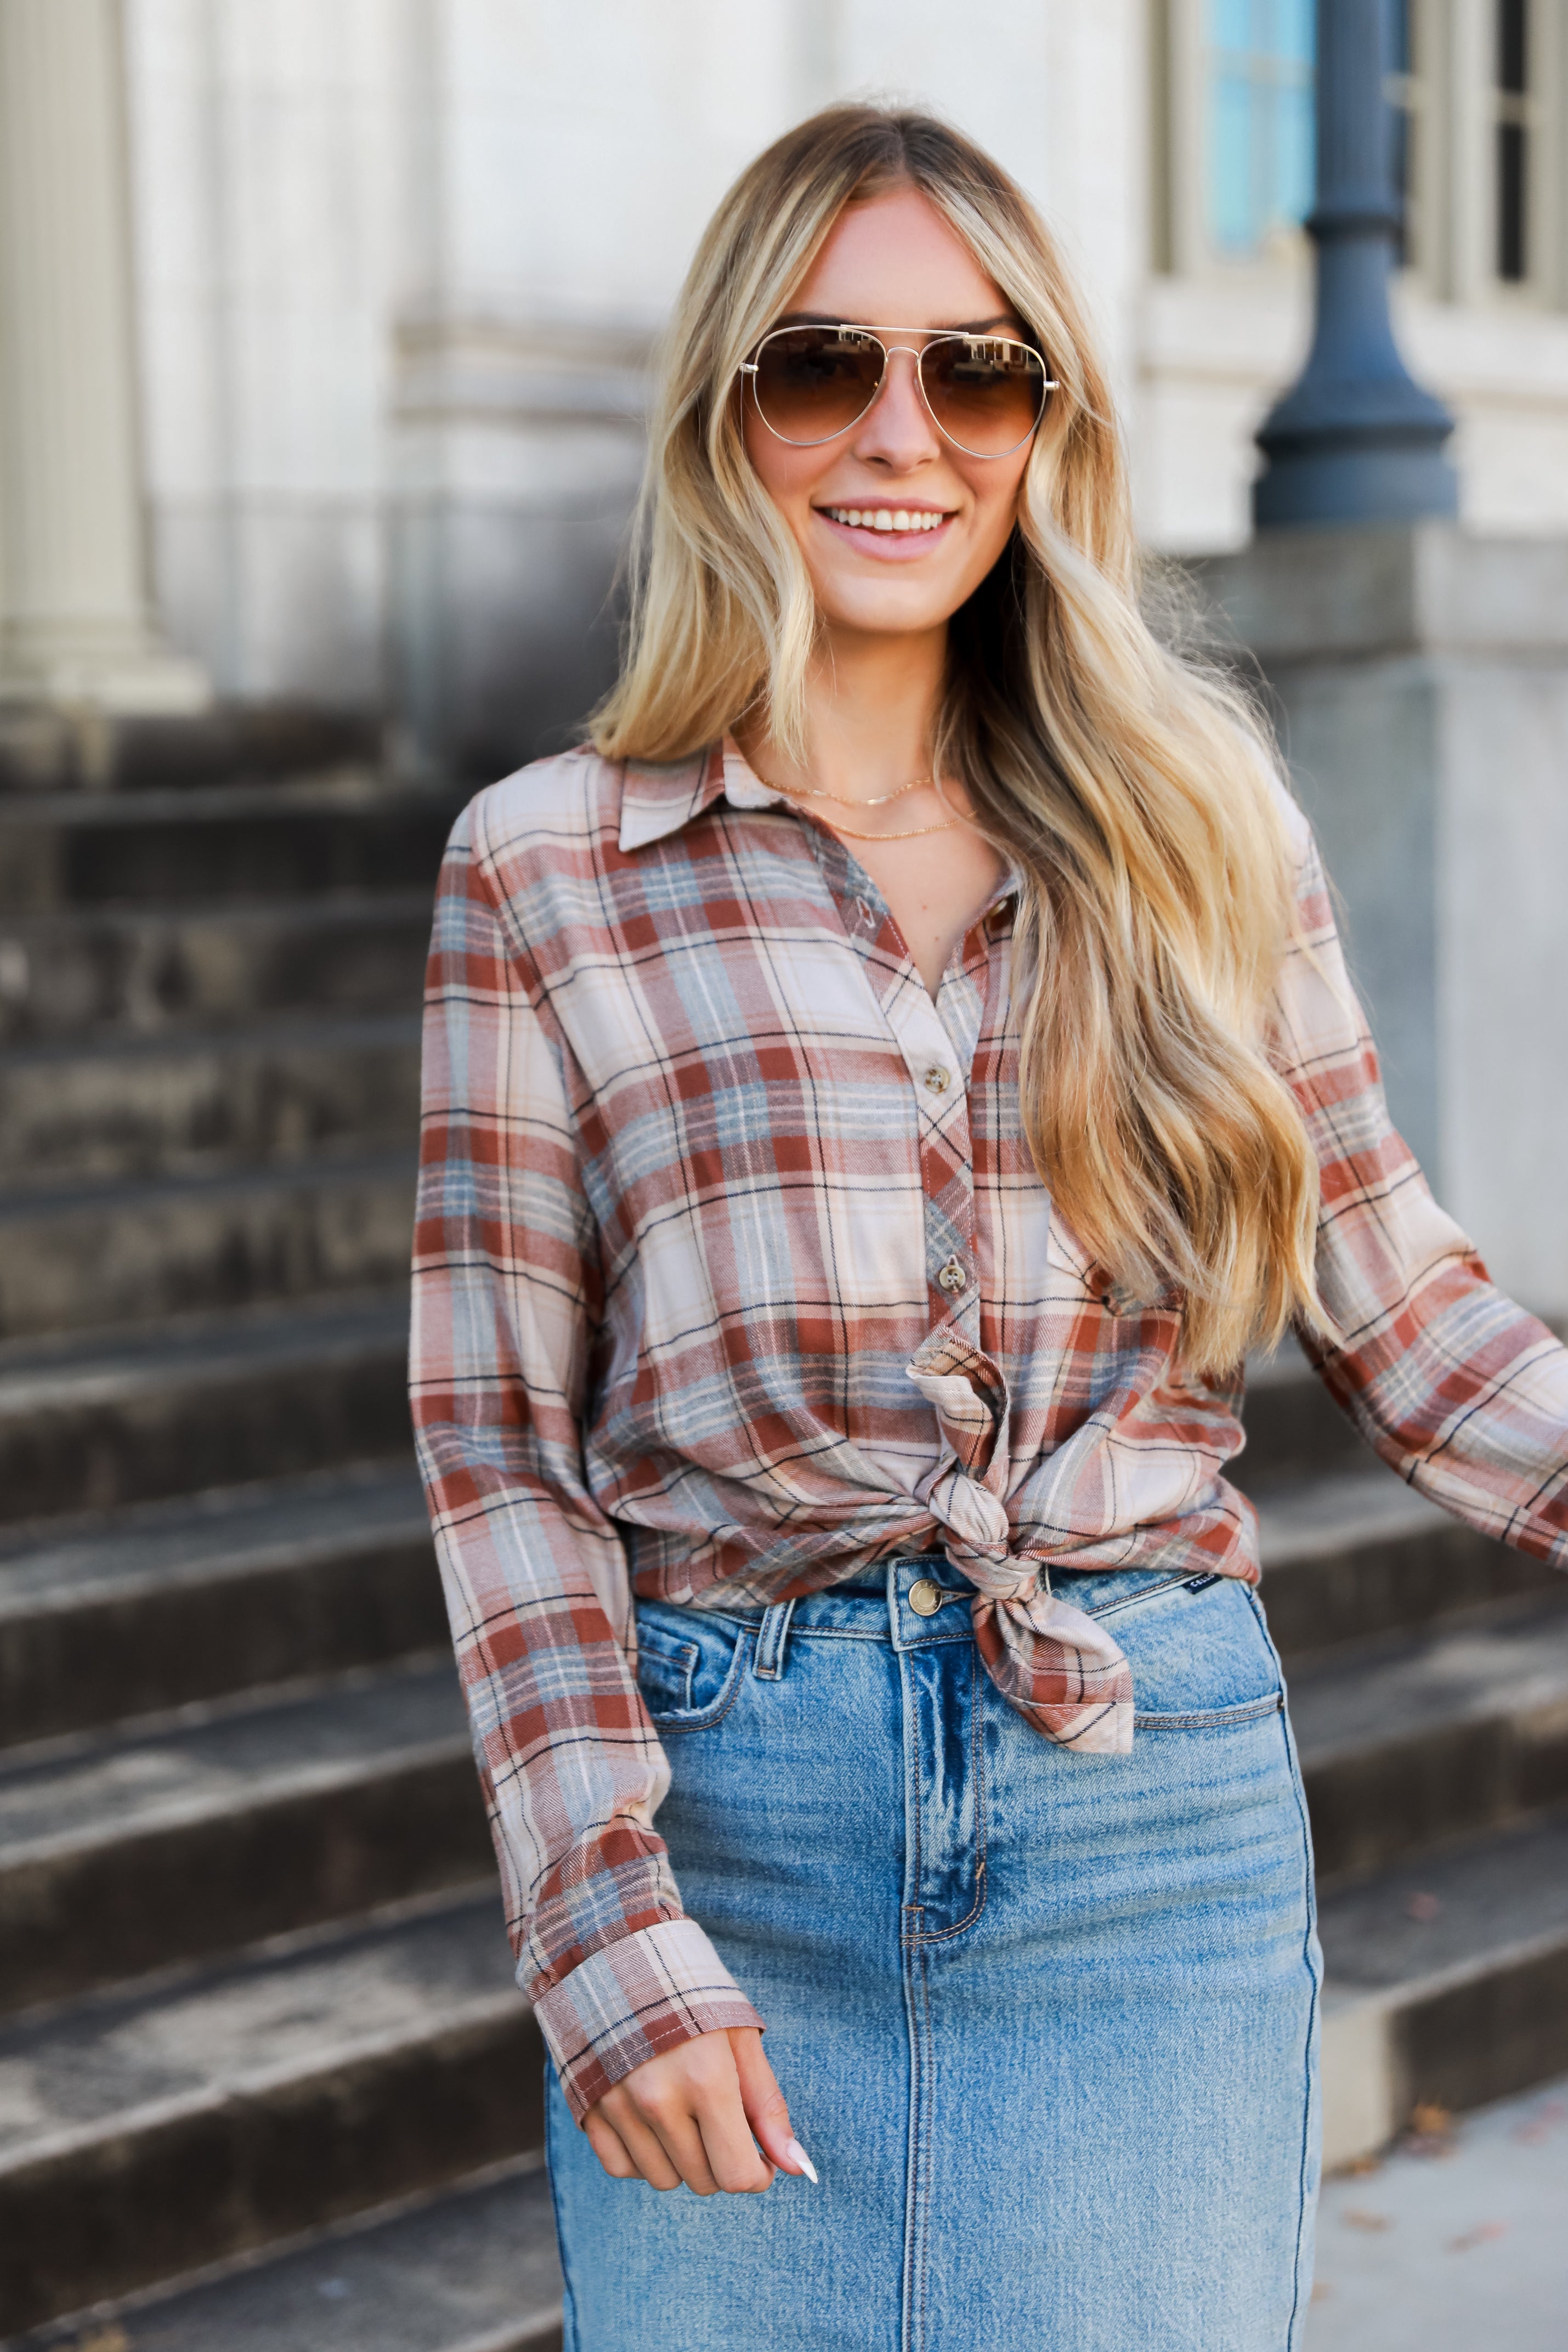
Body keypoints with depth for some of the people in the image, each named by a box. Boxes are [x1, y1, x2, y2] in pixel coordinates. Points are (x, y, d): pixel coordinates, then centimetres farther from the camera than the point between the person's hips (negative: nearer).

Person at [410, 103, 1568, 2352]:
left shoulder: (1200, 822, 5)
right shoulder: (548, 867, 0)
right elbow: (498, 1439, -2)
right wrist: (610, 1937, -8)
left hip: (1156, 1822, 1)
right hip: (725, 1804, -1)